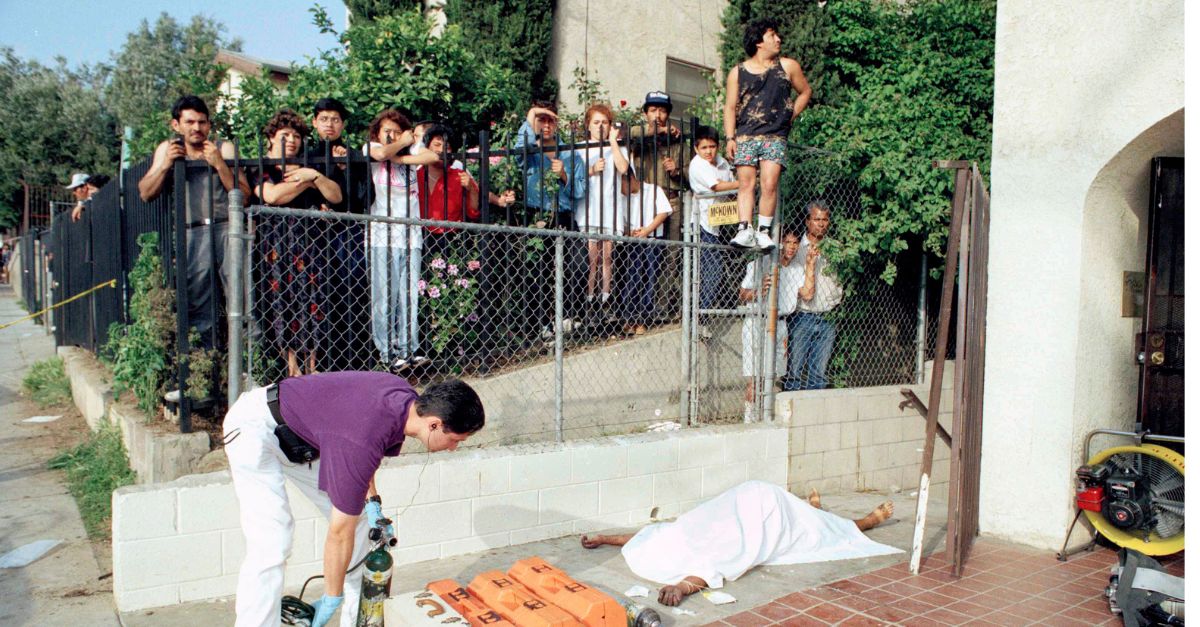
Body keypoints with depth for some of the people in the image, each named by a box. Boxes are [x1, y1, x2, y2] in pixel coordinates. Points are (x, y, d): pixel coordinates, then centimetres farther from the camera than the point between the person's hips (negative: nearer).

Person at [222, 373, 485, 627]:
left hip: (301, 434, 9)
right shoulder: (364, 441, -37)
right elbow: (340, 533, -26)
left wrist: (371, 500, 2)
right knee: (271, 546, -20)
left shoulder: (407, 399, -13)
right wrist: (331, 599, -13)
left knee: (357, 518, 7)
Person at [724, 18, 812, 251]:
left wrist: (791, 115, 11)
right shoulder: (737, 73, 9)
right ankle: (744, 231, -10)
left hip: (775, 137, 0)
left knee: (769, 184, -13)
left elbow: (805, 92, 22)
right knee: (746, 184, -7)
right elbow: (730, 107, 7)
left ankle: (763, 232, -7)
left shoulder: (788, 66, 10)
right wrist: (730, 138, -3)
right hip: (745, 136, 1)